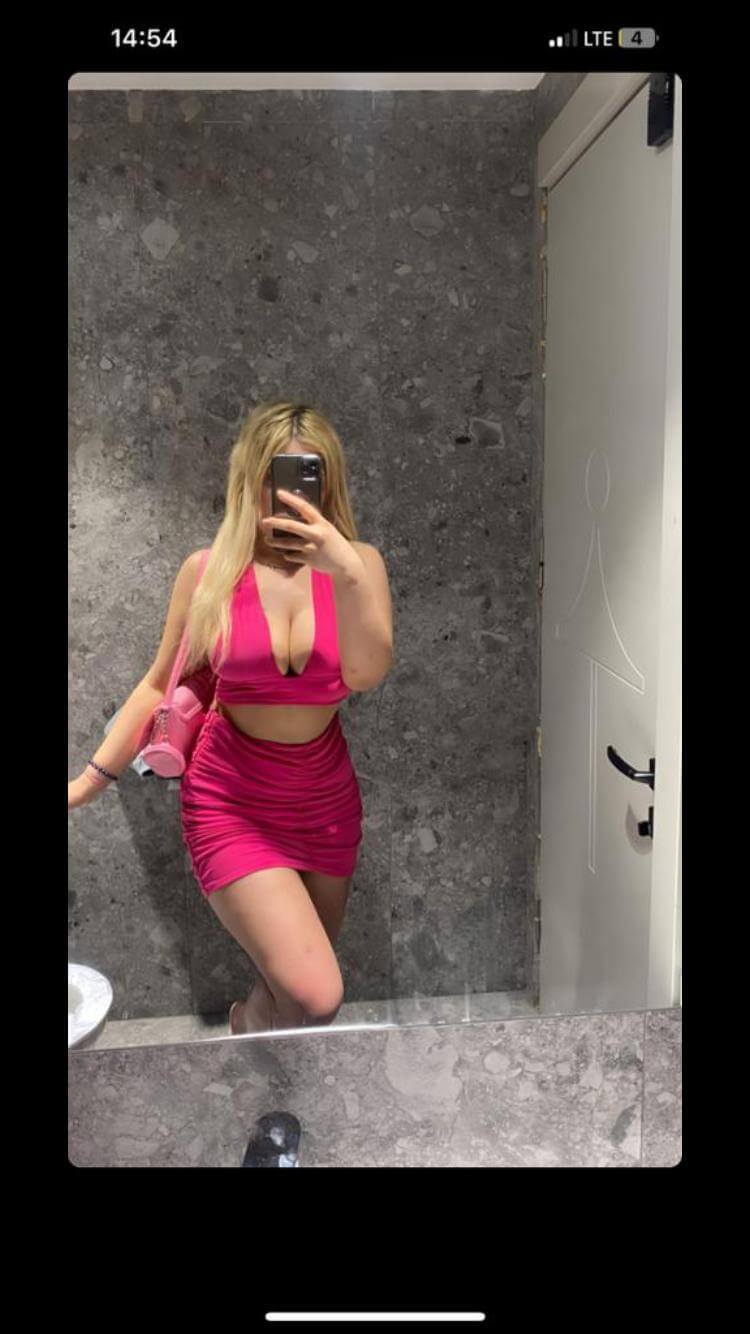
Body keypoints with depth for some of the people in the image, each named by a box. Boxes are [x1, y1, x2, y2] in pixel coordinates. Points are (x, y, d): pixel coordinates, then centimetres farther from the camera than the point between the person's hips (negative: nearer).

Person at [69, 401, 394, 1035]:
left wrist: (347, 573, -33)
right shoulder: (210, 571, -7)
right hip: (231, 802, -2)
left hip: (326, 800, 3)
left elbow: (366, 673, -19)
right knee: (313, 996, -14)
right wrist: (89, 781, 4)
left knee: (299, 981, 17)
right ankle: (248, 1027, 20)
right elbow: (161, 685, 3)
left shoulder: (357, 562, -5)